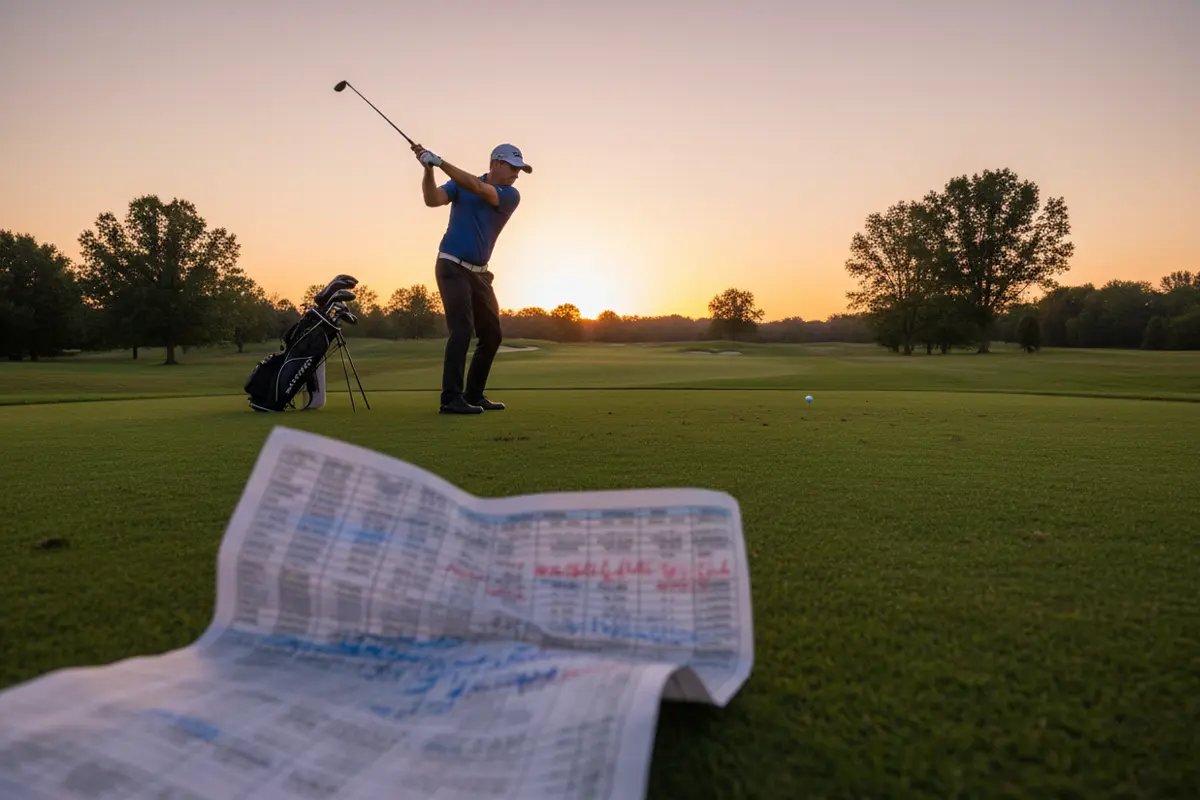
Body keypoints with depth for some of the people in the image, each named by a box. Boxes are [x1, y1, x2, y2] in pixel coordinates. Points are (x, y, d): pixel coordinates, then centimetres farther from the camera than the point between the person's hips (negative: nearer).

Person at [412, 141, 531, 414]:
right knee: (462, 330, -18)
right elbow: (432, 199, -16)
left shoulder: (511, 196, 1)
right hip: (452, 267, -5)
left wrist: (440, 161, -24)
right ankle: (451, 399, -17)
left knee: (491, 335, 6)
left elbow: (477, 188, -17)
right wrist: (428, 169, -31)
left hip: (479, 273, 5)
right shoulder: (460, 183, 0)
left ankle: (473, 395, 18)